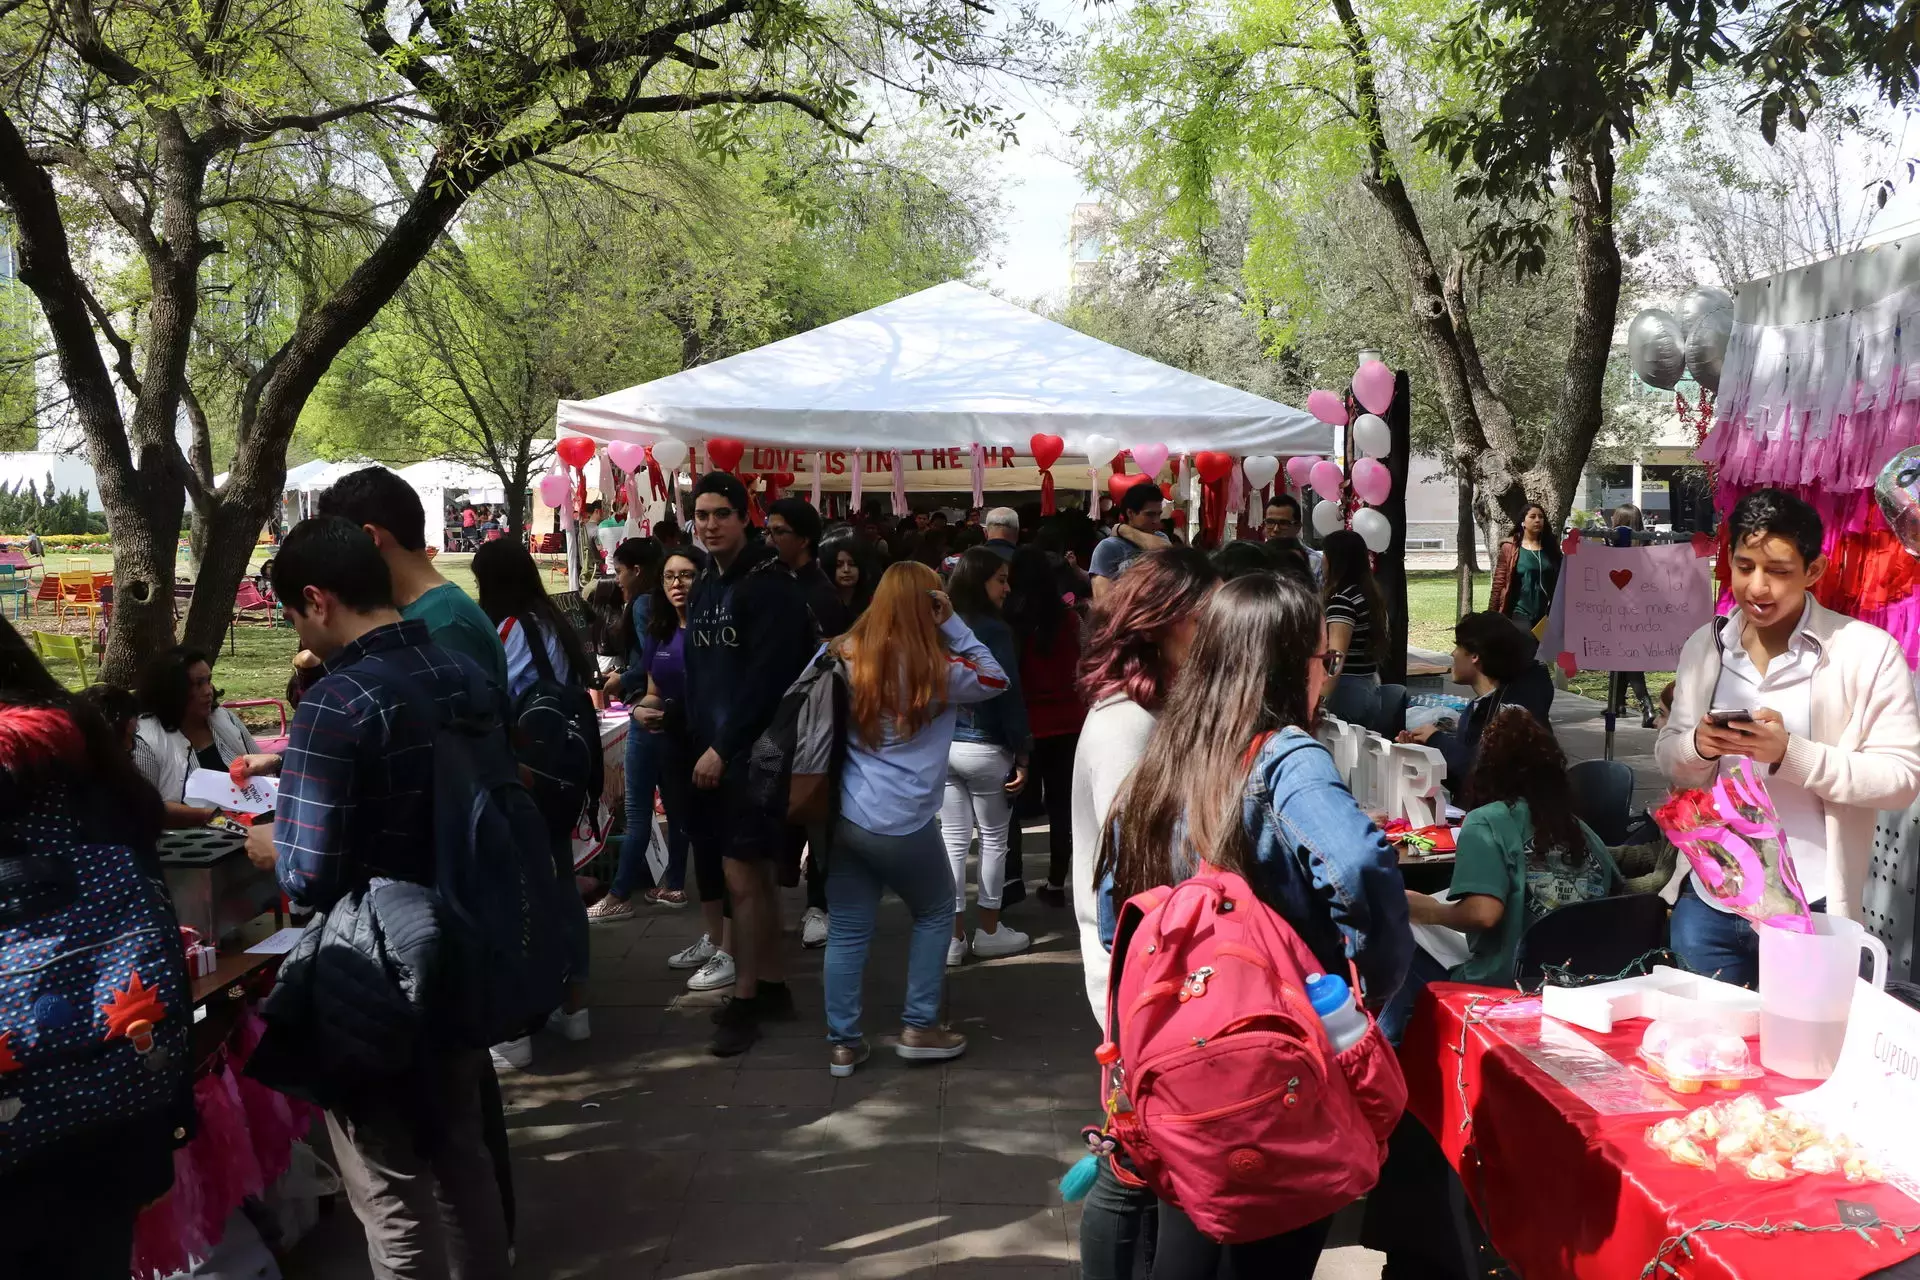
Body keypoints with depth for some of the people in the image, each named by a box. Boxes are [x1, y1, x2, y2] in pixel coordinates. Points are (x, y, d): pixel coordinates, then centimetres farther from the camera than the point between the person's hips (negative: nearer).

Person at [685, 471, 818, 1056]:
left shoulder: (770, 586, -13)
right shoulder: (705, 585, 13)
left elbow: (766, 680, -20)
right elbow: (701, 674, 15)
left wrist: (724, 747, -19)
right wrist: (700, 742, 6)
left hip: (753, 751, -8)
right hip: (714, 749, 8)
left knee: (742, 877, -4)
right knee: (755, 874, 15)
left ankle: (744, 1000, 8)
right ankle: (774, 986, 25)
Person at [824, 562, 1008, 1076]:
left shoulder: (846, 657, 1)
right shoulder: (936, 670, -11)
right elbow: (996, 679, 4)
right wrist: (953, 624, -2)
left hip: (844, 815, 4)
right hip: (902, 822, -4)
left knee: (847, 929, 11)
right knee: (936, 912, 18)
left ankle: (843, 1042, 16)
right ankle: (919, 1028, 18)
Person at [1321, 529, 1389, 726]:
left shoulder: (1343, 597, -17)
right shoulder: (1371, 593, 10)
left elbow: (1335, 656, -25)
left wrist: (1320, 699, -31)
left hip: (1346, 687, -9)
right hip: (1370, 687, 9)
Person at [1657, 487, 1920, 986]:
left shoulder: (1867, 652, -8)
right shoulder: (1705, 647, 6)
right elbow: (1668, 758, 10)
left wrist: (1790, 753, -23)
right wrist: (1698, 746, -13)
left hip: (1807, 911, -4)